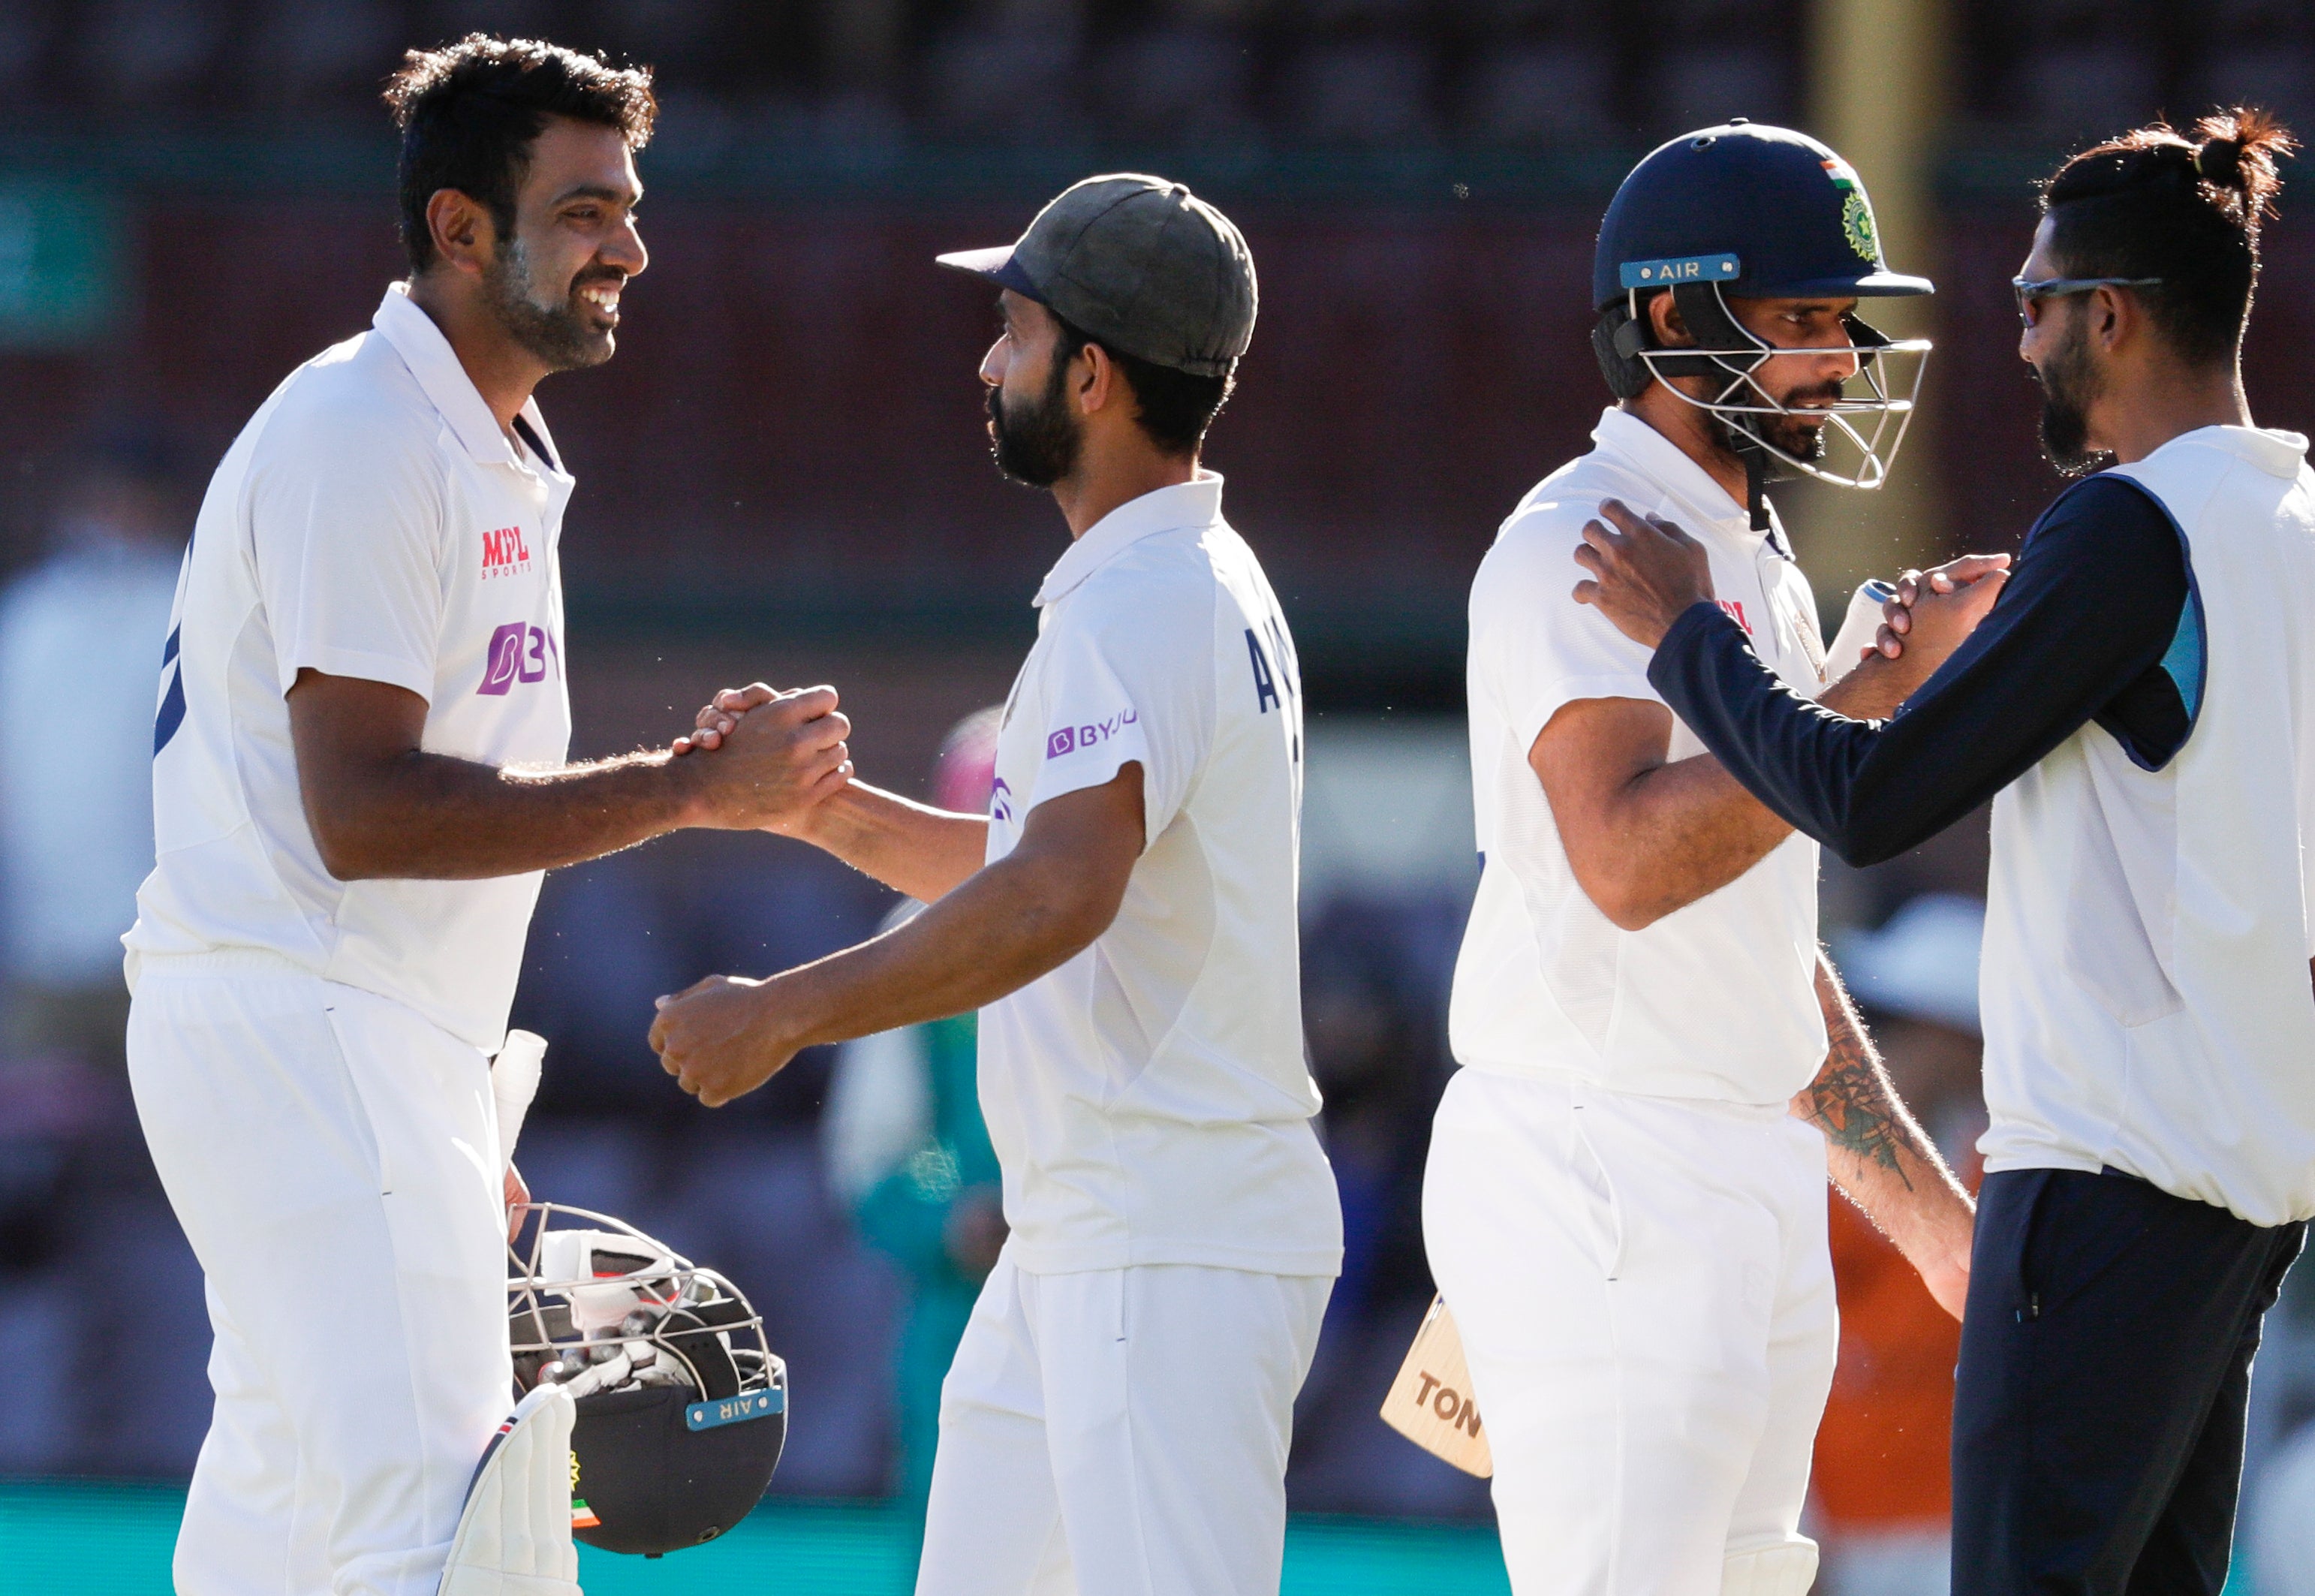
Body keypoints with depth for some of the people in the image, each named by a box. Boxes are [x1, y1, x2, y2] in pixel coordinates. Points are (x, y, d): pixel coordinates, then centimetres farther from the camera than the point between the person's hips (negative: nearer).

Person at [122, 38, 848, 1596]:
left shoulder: (502, 458, 18)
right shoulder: (359, 440, -14)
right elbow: (361, 815, -23)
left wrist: (462, 1138, 21)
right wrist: (691, 791, -24)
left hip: (374, 1053, 10)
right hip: (299, 1035, -10)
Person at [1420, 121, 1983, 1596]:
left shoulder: (1756, 566, 20)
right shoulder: (1581, 546, -10)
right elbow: (1629, 861, -27)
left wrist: (1930, 1212, 21)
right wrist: (1883, 685, -26)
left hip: (1760, 1192, 10)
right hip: (1604, 1189, -10)